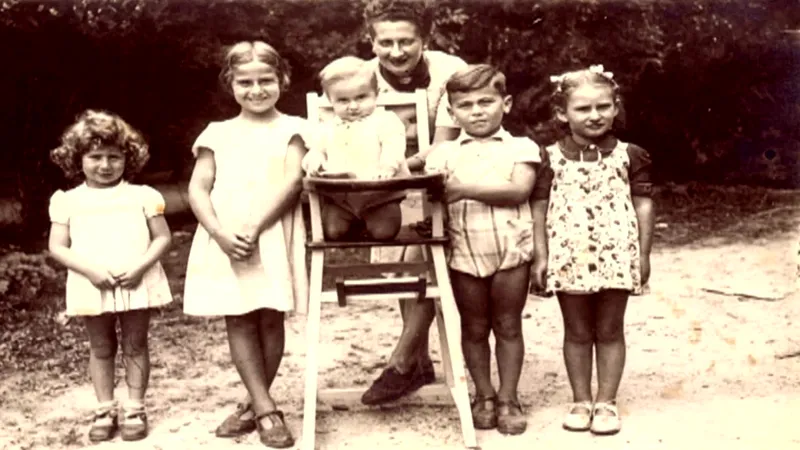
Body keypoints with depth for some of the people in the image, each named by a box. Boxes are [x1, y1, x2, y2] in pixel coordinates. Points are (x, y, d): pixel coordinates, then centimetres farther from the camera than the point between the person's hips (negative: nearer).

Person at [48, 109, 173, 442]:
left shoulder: (143, 196, 1)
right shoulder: (67, 201, 2)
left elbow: (163, 237, 1)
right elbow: (57, 247, -1)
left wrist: (140, 266, -15)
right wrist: (91, 270, -15)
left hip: (137, 285, -1)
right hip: (92, 287, 1)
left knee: (135, 345, 8)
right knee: (101, 348, 12)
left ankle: (134, 409, 19)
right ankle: (105, 411, 23)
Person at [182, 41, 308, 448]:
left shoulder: (290, 129, 5)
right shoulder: (217, 134, 12)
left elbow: (292, 182, -7)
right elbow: (197, 189, 5)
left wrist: (255, 229, -17)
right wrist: (221, 234, -12)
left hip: (272, 238, -2)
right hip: (225, 241, 2)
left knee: (270, 319, 1)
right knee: (238, 322, 0)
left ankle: (255, 405, 15)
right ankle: (265, 410, 6)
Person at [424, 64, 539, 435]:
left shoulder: (521, 148, 1)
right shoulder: (443, 154, 6)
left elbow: (520, 190, -14)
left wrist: (467, 189, -22)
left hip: (511, 251, -1)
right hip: (464, 253, 1)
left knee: (508, 325, 8)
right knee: (474, 328, 11)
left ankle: (508, 398, 19)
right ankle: (484, 395, 26)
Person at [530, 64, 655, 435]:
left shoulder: (629, 156, 0)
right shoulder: (551, 158, -1)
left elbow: (642, 205, 3)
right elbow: (539, 208, 1)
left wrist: (644, 254, 2)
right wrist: (541, 255, -2)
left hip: (616, 256, 0)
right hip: (569, 257, 0)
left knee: (610, 331, 9)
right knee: (577, 332, 11)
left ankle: (606, 402, 19)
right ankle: (580, 401, 22)